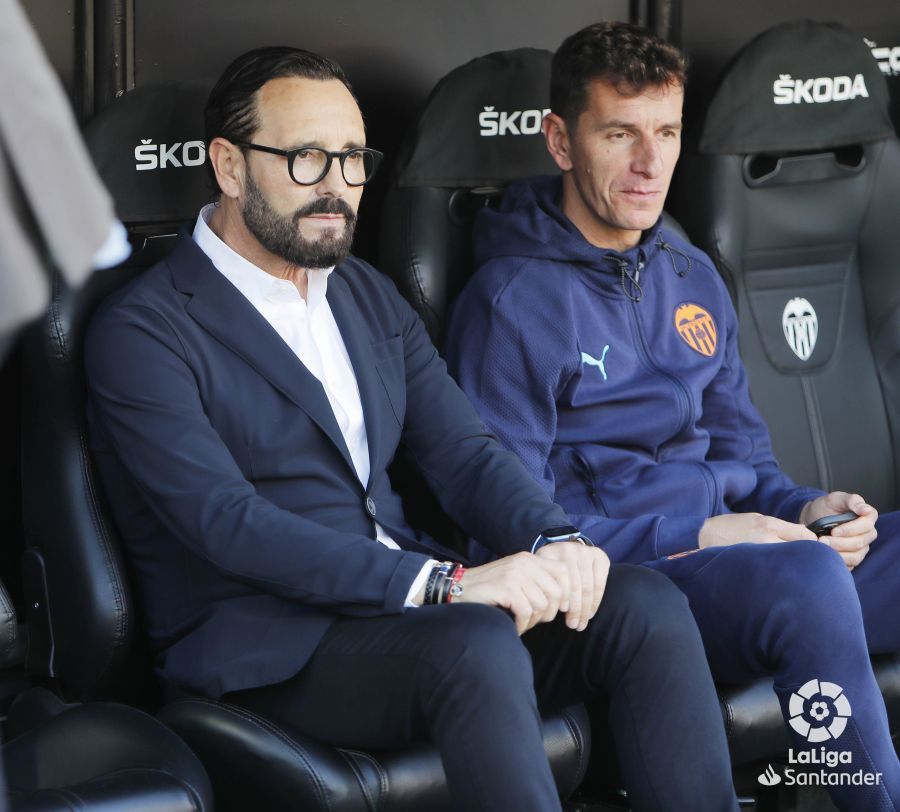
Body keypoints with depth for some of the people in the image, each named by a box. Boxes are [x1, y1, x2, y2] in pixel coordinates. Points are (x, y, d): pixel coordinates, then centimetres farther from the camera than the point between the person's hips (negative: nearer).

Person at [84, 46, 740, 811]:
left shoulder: (371, 296, 18)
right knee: (479, 646, -35)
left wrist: (553, 544, -13)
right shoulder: (142, 331, -8)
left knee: (646, 605, -16)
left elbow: (463, 451, 10)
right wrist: (444, 580, -27)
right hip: (268, 648, -7)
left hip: (406, 608, 7)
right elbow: (228, 522, -19)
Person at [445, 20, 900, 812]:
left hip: (726, 546, 7)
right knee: (805, 580, -36)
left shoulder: (694, 279, 18)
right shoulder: (513, 302, -5)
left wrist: (801, 510, -1)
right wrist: (691, 537, -15)